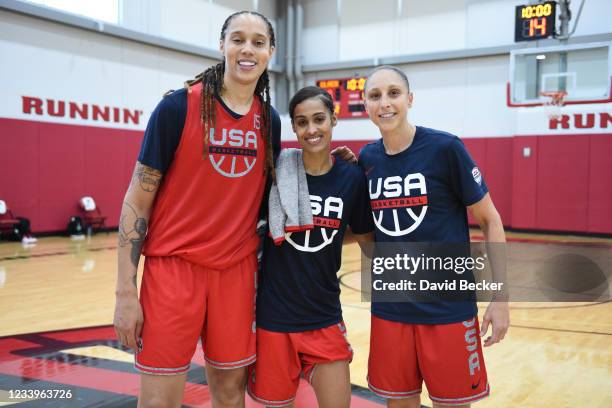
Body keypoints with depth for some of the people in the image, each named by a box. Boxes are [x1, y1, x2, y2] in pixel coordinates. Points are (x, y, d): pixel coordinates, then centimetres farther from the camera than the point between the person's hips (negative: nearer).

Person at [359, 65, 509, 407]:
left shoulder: (445, 148, -10)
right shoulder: (367, 158, 2)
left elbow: (490, 220, -4)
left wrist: (501, 298, -7)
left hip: (449, 307, -3)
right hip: (389, 307, 4)